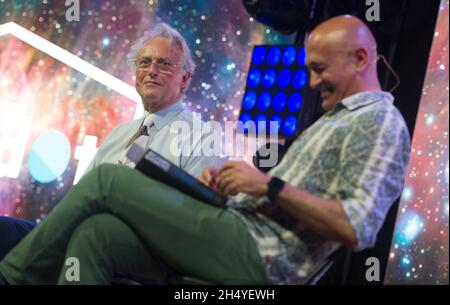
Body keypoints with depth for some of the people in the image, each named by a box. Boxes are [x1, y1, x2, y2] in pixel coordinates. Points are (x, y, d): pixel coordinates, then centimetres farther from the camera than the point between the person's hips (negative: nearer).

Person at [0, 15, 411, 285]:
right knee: (96, 234, -12)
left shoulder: (380, 122, -4)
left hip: (255, 256, -9)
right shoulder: (335, 118, 27)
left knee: (108, 179, -11)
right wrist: (229, 181, 10)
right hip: (243, 237, 9)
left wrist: (270, 186, -16)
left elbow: (357, 229, -18)